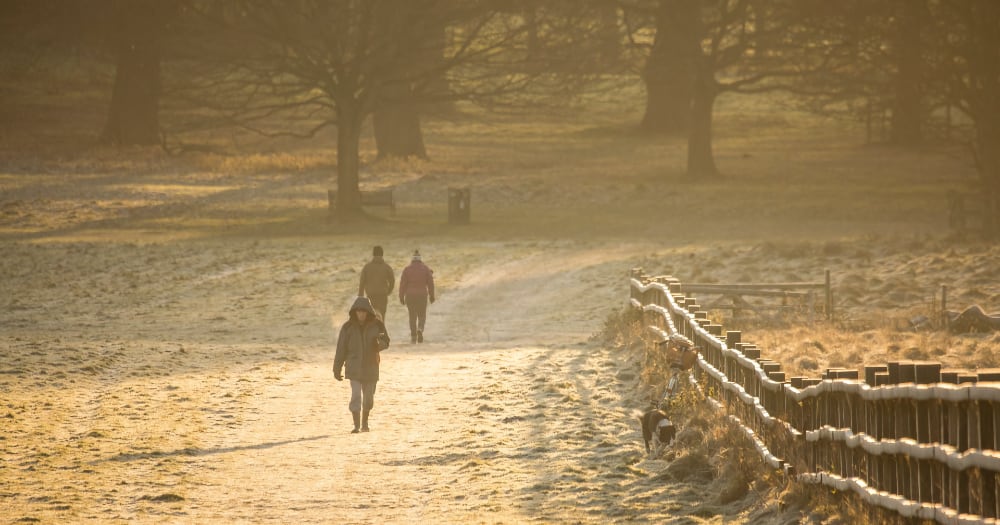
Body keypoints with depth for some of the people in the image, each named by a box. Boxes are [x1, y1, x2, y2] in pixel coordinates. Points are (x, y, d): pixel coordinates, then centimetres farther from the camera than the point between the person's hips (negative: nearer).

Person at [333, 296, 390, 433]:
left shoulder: (376, 325, -2)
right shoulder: (348, 327, -4)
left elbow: (386, 342, 4)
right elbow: (341, 349, 0)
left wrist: (378, 343, -21)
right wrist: (337, 369, 0)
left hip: (371, 367, 2)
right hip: (354, 368, -2)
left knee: (369, 397, 12)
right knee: (356, 396, -13)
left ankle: (365, 423, 32)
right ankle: (357, 425, -11)